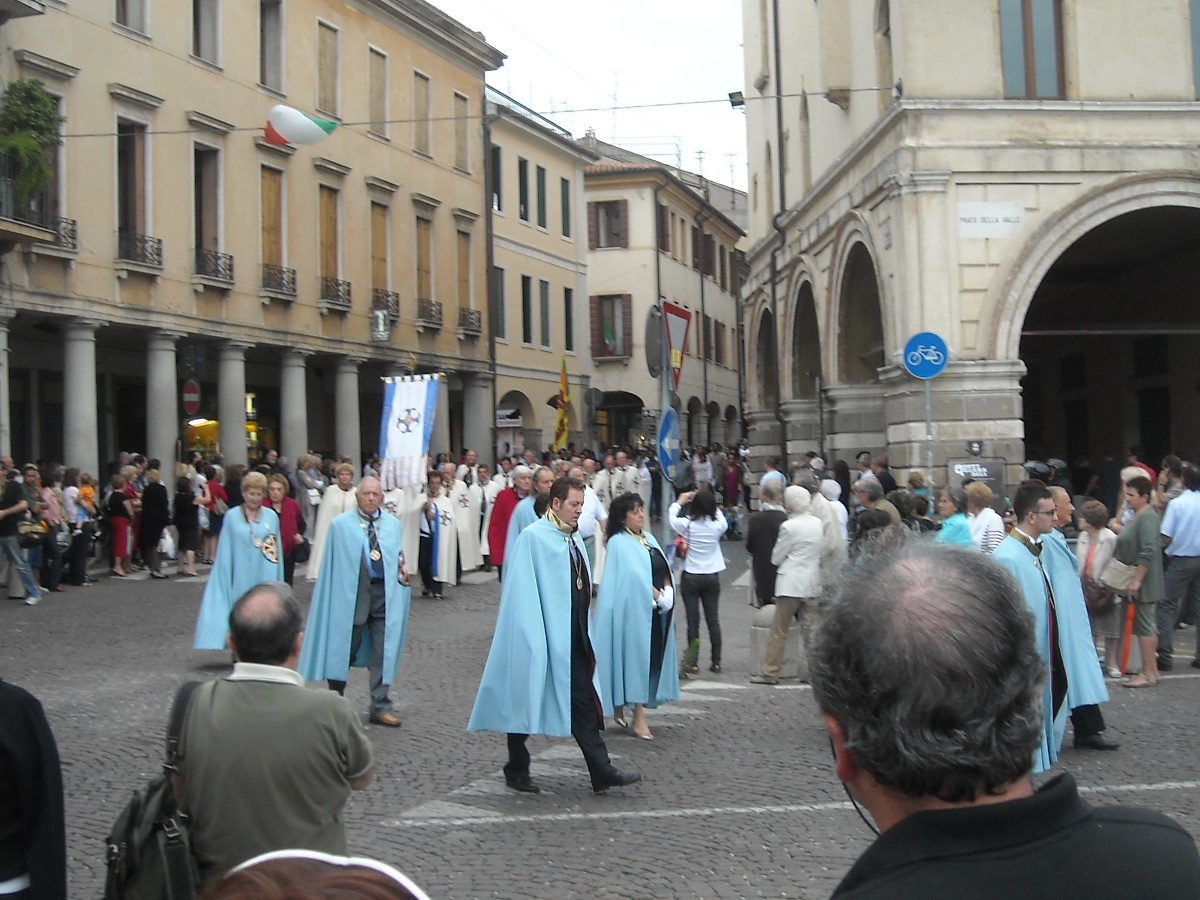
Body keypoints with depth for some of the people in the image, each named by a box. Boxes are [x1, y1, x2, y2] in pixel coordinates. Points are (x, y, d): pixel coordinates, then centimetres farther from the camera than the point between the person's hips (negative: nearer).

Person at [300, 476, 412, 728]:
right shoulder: (341, 525, 0)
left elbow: (399, 557, 14)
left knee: (383, 651, 1)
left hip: (384, 593, 2)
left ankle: (381, 707, 8)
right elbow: (332, 565, -1)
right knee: (344, 648, 9)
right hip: (351, 593, -2)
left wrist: (402, 571, -5)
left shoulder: (393, 525, 10)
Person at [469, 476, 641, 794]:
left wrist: (584, 634, 15)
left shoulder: (574, 539, 11)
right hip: (543, 637, -7)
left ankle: (602, 772, 5)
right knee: (527, 703, 6)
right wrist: (532, 637, -18)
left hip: (573, 639, 8)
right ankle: (516, 771, 20)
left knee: (583, 703, 6)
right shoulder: (533, 538, -12)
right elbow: (522, 591, -15)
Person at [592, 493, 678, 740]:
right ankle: (639, 717, -3)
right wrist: (657, 596, -13)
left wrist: (668, 591, -5)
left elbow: (665, 569, 12)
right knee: (636, 657, -6)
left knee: (652, 659, 10)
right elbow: (635, 576, -17)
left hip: (655, 611, 8)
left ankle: (619, 708, 22)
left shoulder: (649, 539, 15)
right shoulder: (618, 543, -9)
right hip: (633, 610, -8)